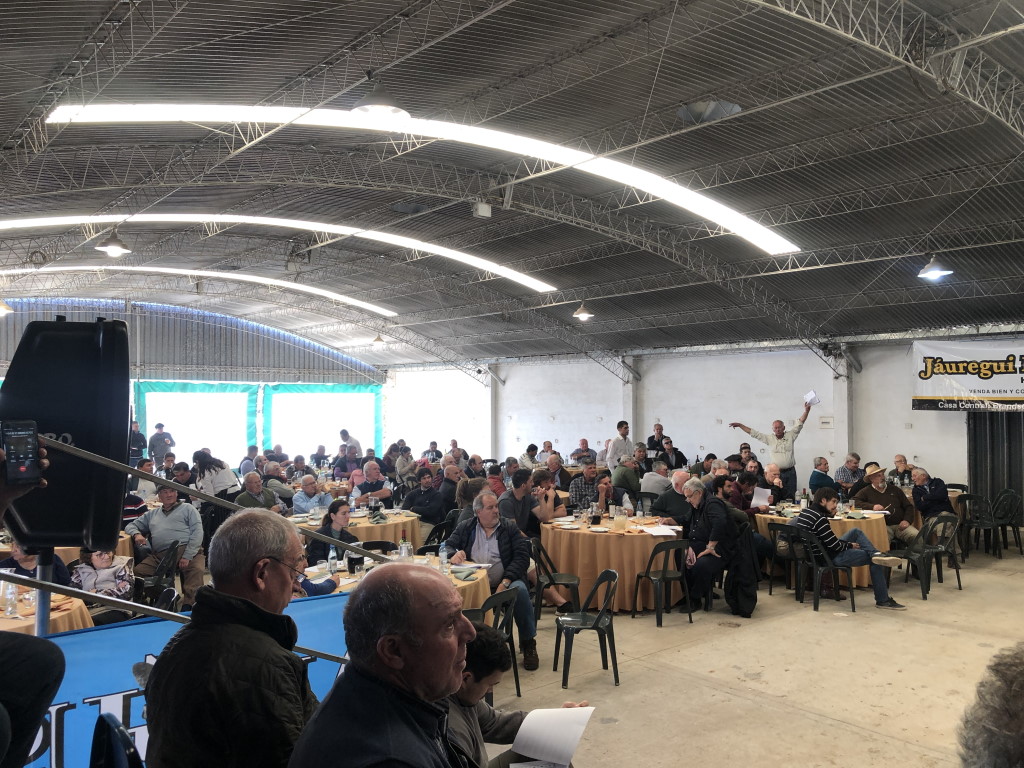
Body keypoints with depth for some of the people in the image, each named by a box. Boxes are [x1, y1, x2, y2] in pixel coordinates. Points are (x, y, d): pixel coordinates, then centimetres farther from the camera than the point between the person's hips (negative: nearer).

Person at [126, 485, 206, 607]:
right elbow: (131, 526, 36)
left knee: (196, 570, -36)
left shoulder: (187, 508, 17)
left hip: (187, 551, -4)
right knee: (137, 572, -23)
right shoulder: (152, 514, 32)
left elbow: (197, 532, 4)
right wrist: (136, 534, 8)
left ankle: (188, 606, -45)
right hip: (159, 555, 4)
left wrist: (187, 556, -11)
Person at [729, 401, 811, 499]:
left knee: (790, 496, 4)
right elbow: (754, 433, 5)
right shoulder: (769, 439, 4)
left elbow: (799, 424, 1)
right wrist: (739, 425, 2)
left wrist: (806, 411, -11)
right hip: (776, 472, -1)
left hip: (790, 472, 1)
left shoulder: (790, 436, 5)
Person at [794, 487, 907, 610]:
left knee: (856, 532, 19)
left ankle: (876, 554, -2)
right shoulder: (819, 518, -24)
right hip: (830, 558, -10)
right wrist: (850, 545, -1)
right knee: (876, 562, -2)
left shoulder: (804, 513, 6)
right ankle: (882, 601, 5)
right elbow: (835, 546, -20)